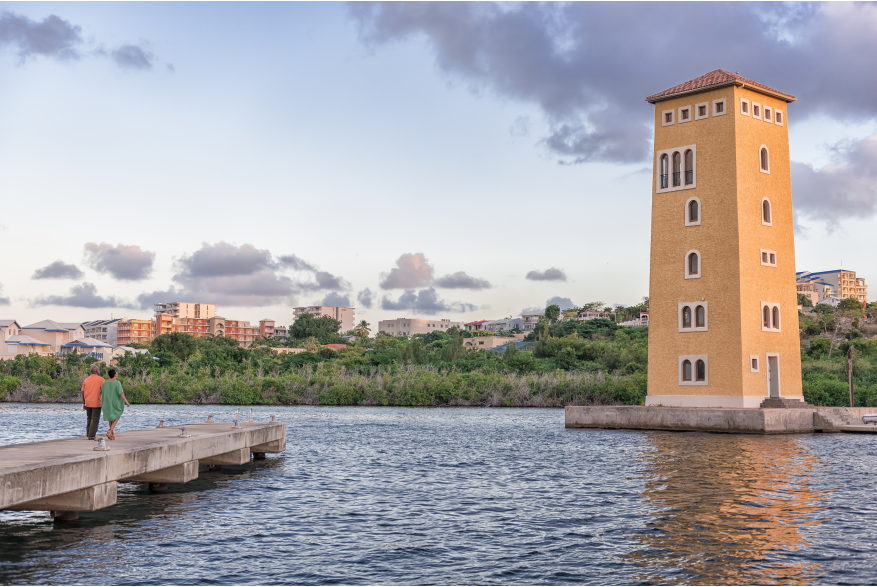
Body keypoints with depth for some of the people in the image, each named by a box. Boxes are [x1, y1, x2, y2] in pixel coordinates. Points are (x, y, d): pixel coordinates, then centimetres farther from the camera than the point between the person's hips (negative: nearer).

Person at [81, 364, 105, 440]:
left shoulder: (86, 380, 7)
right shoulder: (101, 379, -5)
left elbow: (83, 392, 8)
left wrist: (84, 403, 14)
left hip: (88, 403, 5)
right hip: (96, 403, -5)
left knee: (89, 419, 17)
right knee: (95, 419, -2)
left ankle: (88, 434, 20)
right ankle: (91, 435, -7)